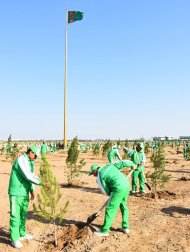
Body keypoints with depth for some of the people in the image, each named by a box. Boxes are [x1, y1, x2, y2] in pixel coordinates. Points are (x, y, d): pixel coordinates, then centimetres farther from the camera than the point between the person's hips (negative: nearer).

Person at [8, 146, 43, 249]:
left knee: (23, 214, 17)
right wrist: (41, 182, -27)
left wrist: (32, 191, 13)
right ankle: (14, 239, 6)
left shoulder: (31, 162, 10)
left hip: (25, 192, 9)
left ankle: (22, 234, 31)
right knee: (15, 215, -2)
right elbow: (28, 176, -28)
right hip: (16, 192, -9)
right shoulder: (21, 160, -19)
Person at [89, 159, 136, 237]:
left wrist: (111, 194, 24)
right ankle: (125, 227, 28)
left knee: (110, 209, 1)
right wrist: (132, 164, 31)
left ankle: (104, 231, 7)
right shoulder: (109, 165, 17)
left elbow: (106, 191, 4)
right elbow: (122, 163, 16)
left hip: (118, 189, -7)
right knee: (123, 206, 23)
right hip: (126, 186, 7)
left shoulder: (99, 177, 2)